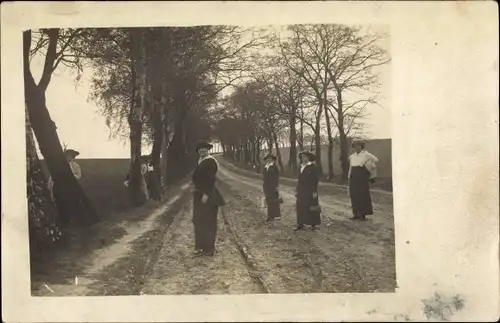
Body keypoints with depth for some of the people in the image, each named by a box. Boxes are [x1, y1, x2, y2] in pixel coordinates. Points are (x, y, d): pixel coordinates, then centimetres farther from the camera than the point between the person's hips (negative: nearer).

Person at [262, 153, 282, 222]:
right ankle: (270, 215, 10)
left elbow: (277, 177, -7)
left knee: (274, 201, -2)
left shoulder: (275, 167, -3)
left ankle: (276, 215, 5)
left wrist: (276, 186, -12)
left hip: (273, 187, -5)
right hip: (267, 187, 5)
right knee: (269, 201, 6)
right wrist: (264, 185, 14)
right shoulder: (265, 167, 14)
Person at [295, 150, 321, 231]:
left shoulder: (313, 166, -7)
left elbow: (315, 179, -10)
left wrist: (315, 191, -15)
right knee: (300, 207, 4)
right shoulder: (301, 166, 11)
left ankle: (313, 224, 13)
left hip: (310, 191, -6)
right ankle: (300, 224, 11)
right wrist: (297, 190, 14)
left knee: (311, 208, 1)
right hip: (301, 191, 6)